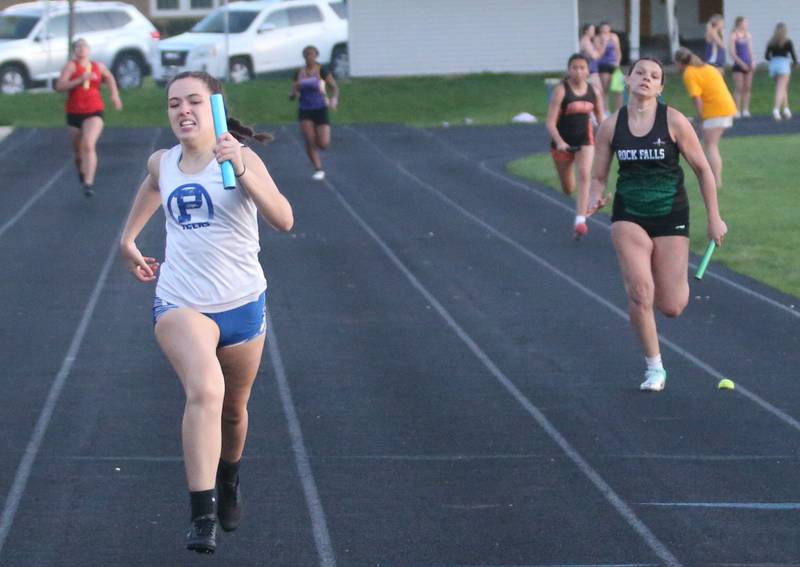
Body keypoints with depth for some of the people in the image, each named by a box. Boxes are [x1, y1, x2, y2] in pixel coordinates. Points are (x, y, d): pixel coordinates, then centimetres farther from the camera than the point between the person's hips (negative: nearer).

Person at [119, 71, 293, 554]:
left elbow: (284, 220, -26)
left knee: (233, 410, 19)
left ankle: (229, 483, 52)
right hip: (180, 304, 0)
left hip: (241, 304, 0)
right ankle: (202, 518, -33)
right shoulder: (162, 164, 2)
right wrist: (129, 241, 35)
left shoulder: (240, 159, -10)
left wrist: (241, 169, -37)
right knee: (204, 391, -28)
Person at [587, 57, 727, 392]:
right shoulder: (611, 126, -2)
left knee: (671, 308, 0)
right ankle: (654, 368, -1)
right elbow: (599, 177, 6)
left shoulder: (673, 121, -9)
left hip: (671, 216, -1)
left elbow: (702, 169, -1)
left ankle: (680, 282, 39)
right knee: (639, 292, -19)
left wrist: (714, 218, 1)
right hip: (629, 216, 1)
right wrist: (596, 198, -17)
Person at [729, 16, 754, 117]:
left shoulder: (748, 35, 10)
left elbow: (750, 51, 14)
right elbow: (732, 53, -9)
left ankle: (746, 110, 8)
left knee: (747, 88, 4)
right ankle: (737, 111, -3)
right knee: (738, 89, -6)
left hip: (748, 65, 5)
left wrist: (752, 62, 0)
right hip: (738, 65, -5)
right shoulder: (734, 36, -6)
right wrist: (741, 63, -15)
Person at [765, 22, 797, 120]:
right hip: (783, 65, -5)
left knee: (784, 88, 22)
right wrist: (795, 62, 17)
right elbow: (793, 54, -5)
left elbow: (767, 56, 8)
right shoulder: (788, 41, -3)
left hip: (773, 65, 5)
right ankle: (776, 109, -27)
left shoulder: (771, 42, 9)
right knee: (781, 89, -11)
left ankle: (786, 108, 19)